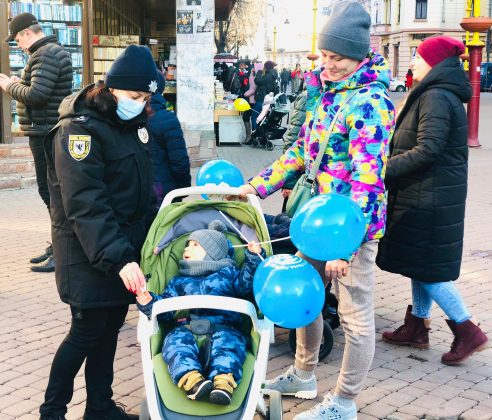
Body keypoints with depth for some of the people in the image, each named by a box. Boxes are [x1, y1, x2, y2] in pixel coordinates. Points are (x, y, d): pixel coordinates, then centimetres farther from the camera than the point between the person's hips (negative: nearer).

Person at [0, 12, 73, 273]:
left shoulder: (45, 54, -15)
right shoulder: (54, 51, 18)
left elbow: (36, 95, -23)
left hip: (46, 135, -11)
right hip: (51, 132, 11)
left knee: (50, 192, -8)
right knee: (53, 192, 16)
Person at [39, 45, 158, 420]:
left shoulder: (133, 123, 9)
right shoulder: (79, 129, -18)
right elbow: (86, 205, -26)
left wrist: (138, 246, 15)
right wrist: (118, 258, -33)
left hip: (126, 245, 8)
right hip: (89, 253, -7)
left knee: (111, 328, 13)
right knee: (87, 331, -1)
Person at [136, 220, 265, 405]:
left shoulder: (228, 273, 24)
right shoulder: (178, 281, 30)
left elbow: (248, 282, 8)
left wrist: (254, 258, -3)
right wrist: (149, 303, 1)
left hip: (223, 327, -2)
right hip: (186, 328, 2)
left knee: (228, 342, -34)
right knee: (176, 341, -30)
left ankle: (224, 382, -56)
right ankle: (192, 380, -51)